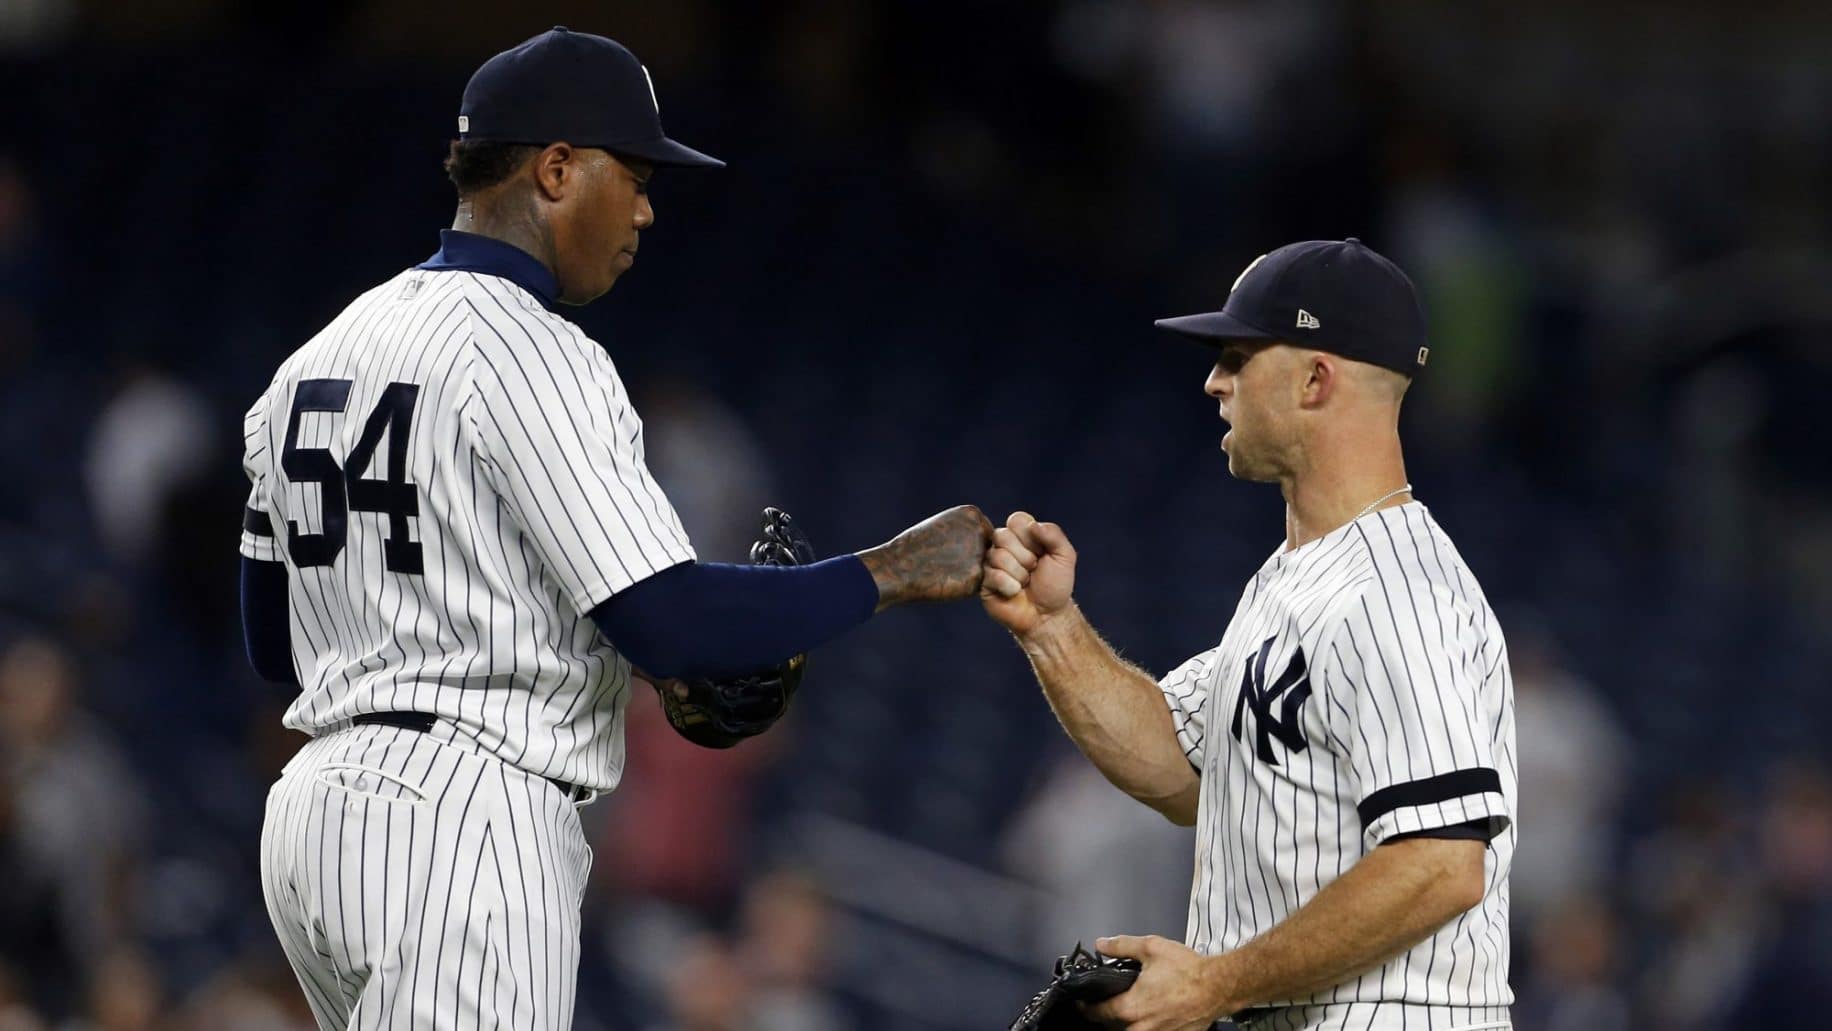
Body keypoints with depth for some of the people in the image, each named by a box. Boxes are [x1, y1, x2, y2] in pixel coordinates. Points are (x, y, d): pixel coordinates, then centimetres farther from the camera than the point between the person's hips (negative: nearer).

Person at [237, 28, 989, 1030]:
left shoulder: (316, 357, 16)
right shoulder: (532, 355, -12)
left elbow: (272, 639, 20)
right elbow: (672, 624, -19)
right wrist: (893, 573, -8)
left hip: (318, 802, 10)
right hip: (464, 823, -10)